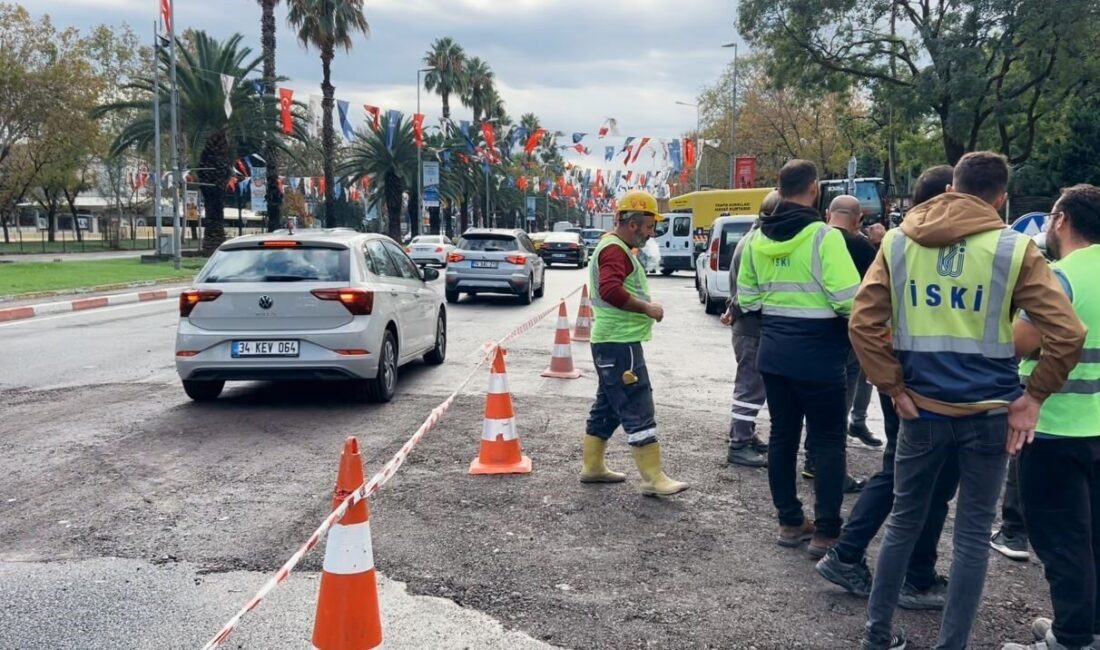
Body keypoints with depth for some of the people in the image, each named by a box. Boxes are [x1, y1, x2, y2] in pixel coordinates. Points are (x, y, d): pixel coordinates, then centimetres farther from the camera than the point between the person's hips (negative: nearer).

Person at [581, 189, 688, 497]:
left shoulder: (617, 248, 19)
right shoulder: (614, 250, -15)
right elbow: (610, 290, -30)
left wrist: (644, 306, 13)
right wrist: (647, 308, -21)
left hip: (614, 341, 11)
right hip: (619, 343, -11)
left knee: (608, 407, 16)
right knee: (638, 410, -8)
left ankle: (593, 467, 24)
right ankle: (653, 478, -5)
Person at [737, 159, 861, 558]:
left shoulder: (757, 238, 4)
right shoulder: (823, 235, -15)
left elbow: (746, 298, 11)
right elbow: (850, 300, -20)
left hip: (773, 353, 6)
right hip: (818, 356, -6)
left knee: (782, 436, 14)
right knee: (827, 442, 5)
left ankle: (790, 522, 22)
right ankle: (826, 533, 7)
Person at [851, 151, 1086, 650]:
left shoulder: (898, 241, 1)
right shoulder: (1014, 248, -7)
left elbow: (863, 323, -4)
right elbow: (1067, 333, -12)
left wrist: (893, 387, 0)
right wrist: (1033, 396, -3)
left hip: (921, 408, 2)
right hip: (989, 412, -2)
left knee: (904, 520, 16)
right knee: (973, 534, 9)